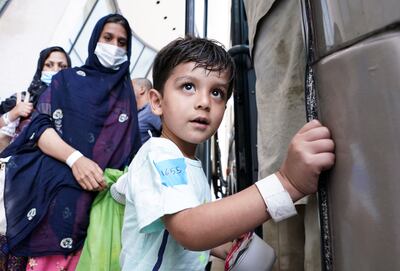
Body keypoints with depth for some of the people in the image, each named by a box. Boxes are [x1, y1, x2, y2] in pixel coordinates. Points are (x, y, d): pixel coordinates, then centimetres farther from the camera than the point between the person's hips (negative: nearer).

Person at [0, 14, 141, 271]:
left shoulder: (127, 93, 14)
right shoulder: (68, 78, 9)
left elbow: (132, 149, 11)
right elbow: (40, 126, -2)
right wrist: (75, 158, -19)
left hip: (104, 196, 2)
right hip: (55, 191, -1)